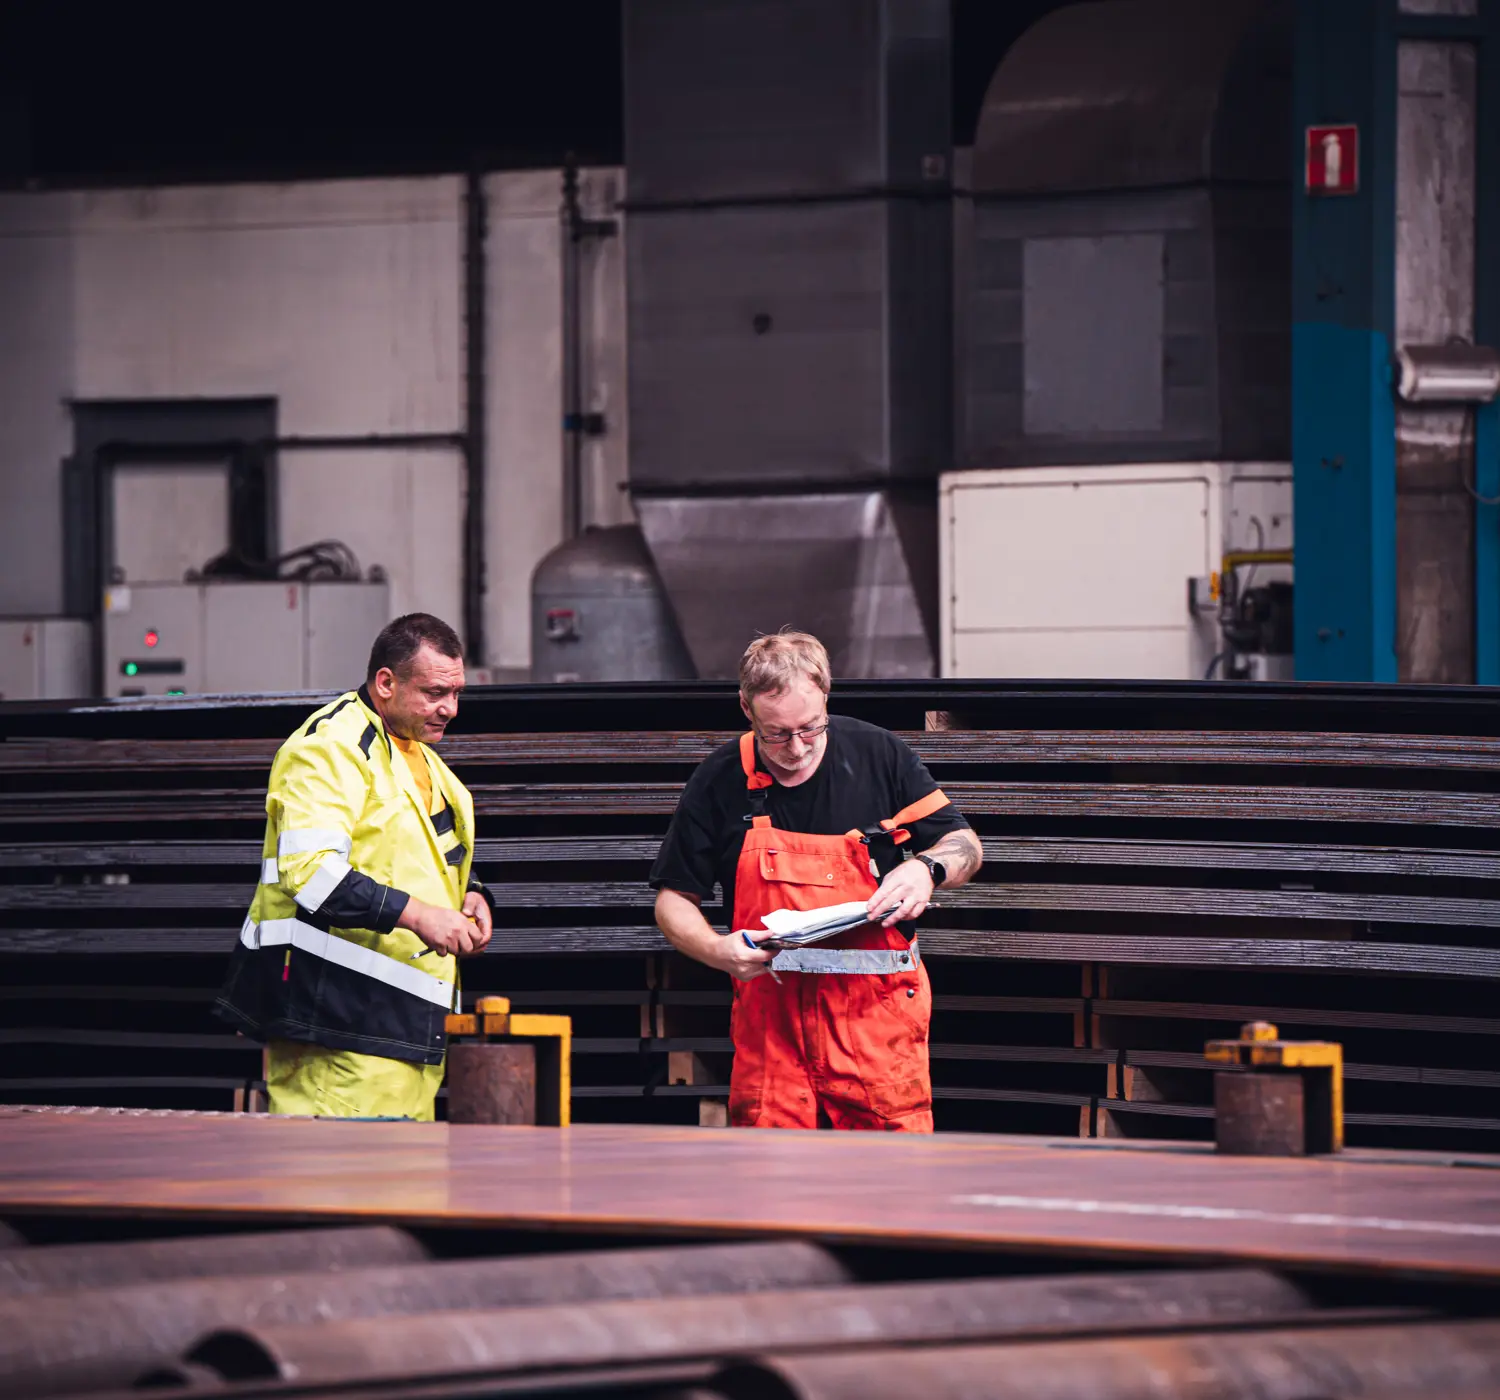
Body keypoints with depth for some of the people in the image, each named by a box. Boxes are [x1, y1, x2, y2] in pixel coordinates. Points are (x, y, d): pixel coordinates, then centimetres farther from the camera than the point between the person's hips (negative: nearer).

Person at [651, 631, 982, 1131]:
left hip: (878, 1016, 0)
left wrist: (925, 869, -13)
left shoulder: (879, 755, 1)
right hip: (769, 1015, 1)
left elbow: (964, 845, 10)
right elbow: (674, 901, 8)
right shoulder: (719, 782, 1)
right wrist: (717, 950, -12)